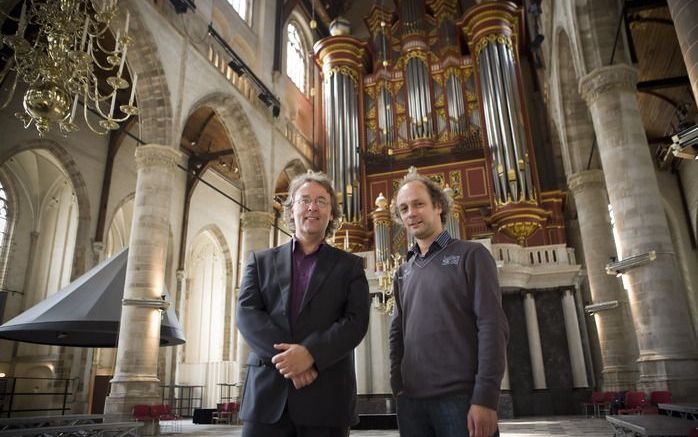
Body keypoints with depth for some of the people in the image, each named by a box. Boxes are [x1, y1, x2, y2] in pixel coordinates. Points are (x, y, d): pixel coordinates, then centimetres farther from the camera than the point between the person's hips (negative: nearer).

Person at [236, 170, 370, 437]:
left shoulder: (350, 266, 9)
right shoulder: (262, 261, 12)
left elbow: (356, 322, -3)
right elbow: (247, 313, 0)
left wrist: (310, 353, -17)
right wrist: (286, 355, -14)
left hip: (327, 395, 0)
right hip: (267, 392, 1)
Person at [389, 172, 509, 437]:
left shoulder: (471, 255, -2)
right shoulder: (403, 272, 13)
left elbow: (493, 326, -10)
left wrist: (485, 398, -16)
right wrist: (397, 384, 5)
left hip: (461, 397, -4)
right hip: (411, 400, 5)